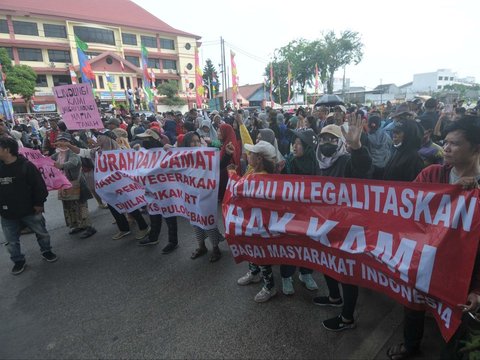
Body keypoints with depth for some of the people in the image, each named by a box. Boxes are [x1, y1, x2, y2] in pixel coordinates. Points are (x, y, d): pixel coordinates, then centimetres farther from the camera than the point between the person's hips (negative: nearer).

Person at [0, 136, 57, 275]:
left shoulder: (26, 165, -14)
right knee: (12, 241, 13)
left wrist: (39, 203, -13)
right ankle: (18, 260, 32)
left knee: (42, 233, 12)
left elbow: (39, 186, -12)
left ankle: (46, 251, 35)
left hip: (29, 210, -4)